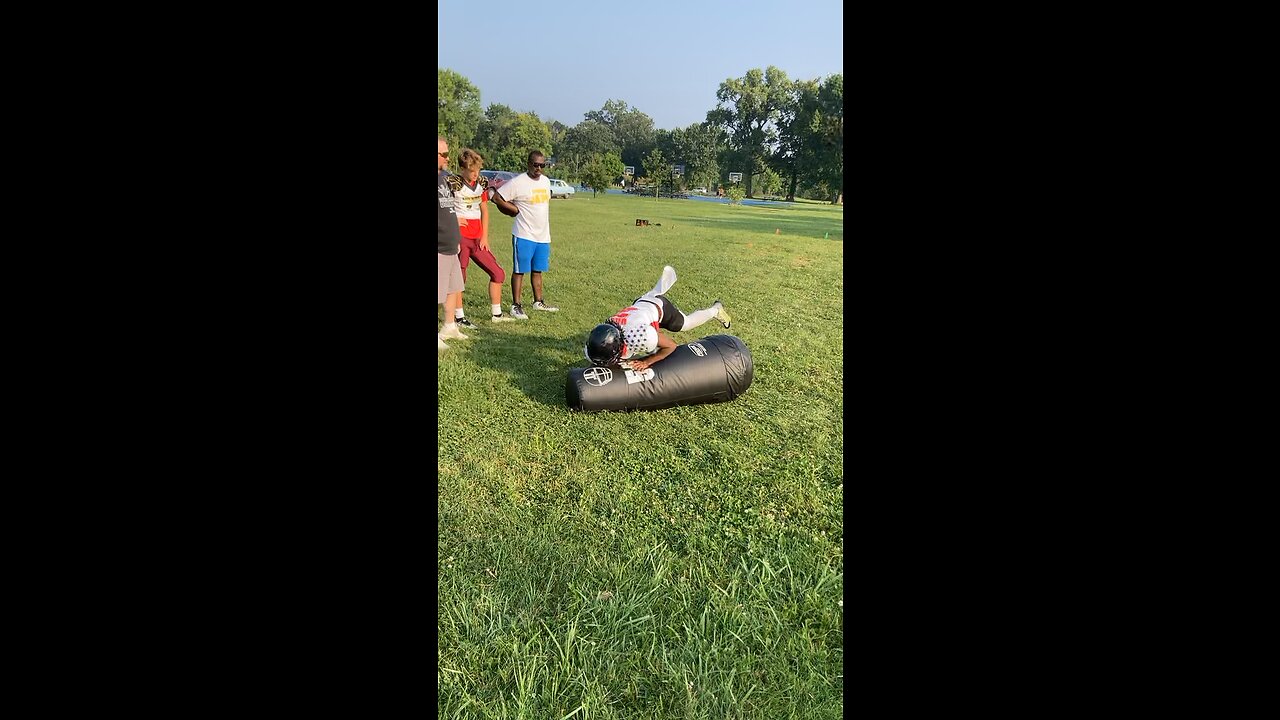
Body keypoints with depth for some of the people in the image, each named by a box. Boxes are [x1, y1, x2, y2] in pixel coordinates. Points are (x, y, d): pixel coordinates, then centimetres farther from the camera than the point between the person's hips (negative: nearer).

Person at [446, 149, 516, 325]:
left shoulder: (481, 183, 10)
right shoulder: (453, 183, -8)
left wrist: (484, 236, 8)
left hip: (478, 239, 6)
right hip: (460, 237, -6)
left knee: (497, 273, 7)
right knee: (458, 277, -1)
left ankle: (496, 314, 18)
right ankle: (459, 317, 11)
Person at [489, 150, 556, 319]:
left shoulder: (546, 181, 10)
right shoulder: (517, 182, -12)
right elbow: (496, 197, -11)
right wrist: (517, 210, -6)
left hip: (543, 236, 6)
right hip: (524, 235, -6)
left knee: (538, 270, 15)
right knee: (519, 270, -1)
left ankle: (538, 302, 27)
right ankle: (516, 305, 6)